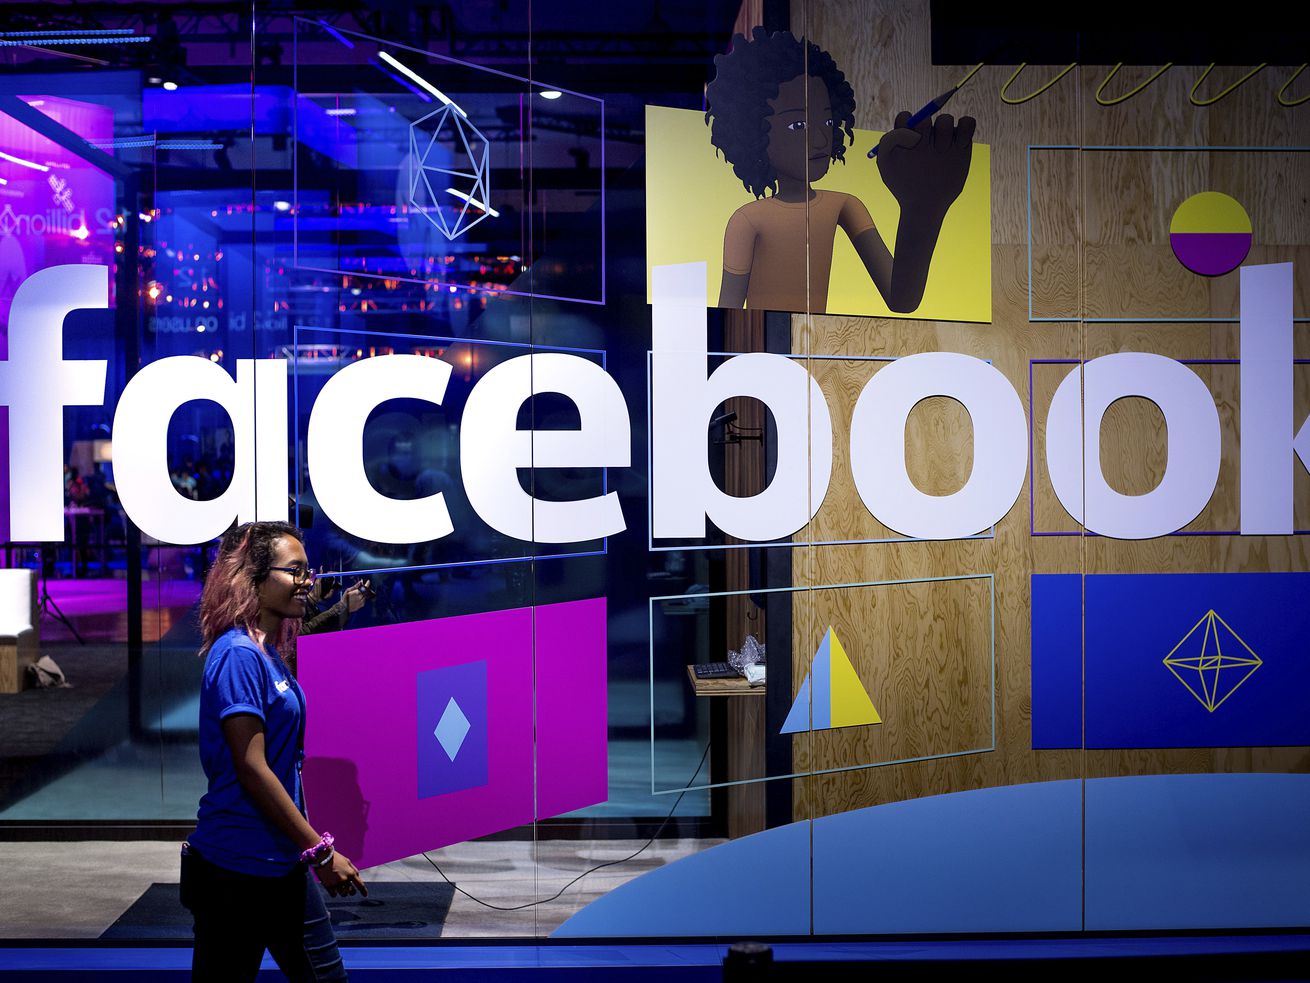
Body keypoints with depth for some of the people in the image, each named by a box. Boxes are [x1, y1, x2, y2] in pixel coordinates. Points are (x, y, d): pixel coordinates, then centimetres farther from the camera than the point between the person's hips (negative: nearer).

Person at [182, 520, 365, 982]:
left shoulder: (272, 653, 11)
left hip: (282, 865, 9)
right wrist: (320, 852, -18)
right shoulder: (238, 654, -17)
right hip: (236, 870, -9)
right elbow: (251, 769, -21)